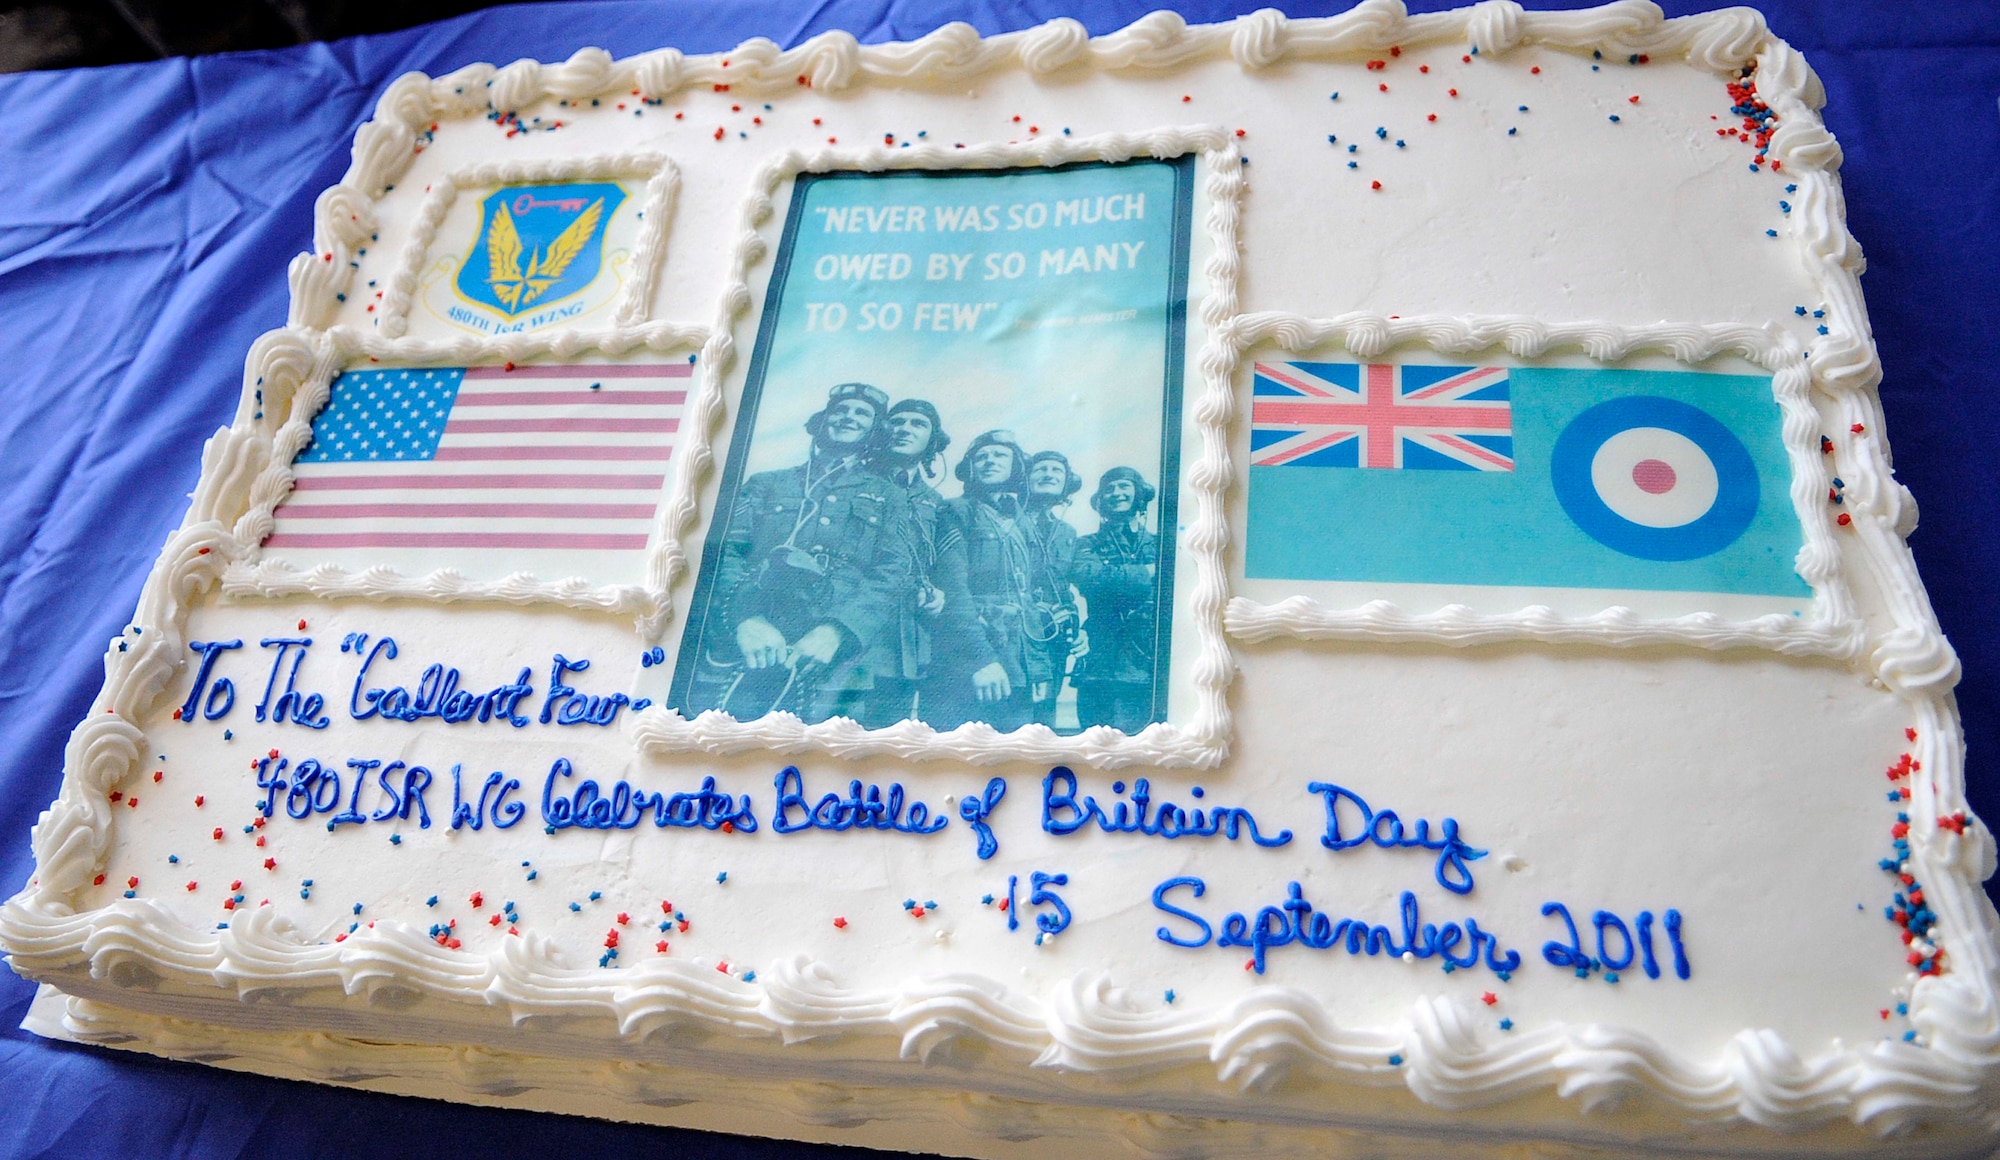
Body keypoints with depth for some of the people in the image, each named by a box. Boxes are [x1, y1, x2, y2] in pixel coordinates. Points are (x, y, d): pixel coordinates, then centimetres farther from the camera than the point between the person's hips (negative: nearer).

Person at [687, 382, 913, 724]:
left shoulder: (887, 498, 21)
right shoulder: (766, 485, 24)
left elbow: (891, 579, 6)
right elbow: (725, 553, 10)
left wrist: (836, 631, -13)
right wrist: (744, 618, -11)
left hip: (824, 663, -1)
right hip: (737, 653, 1)